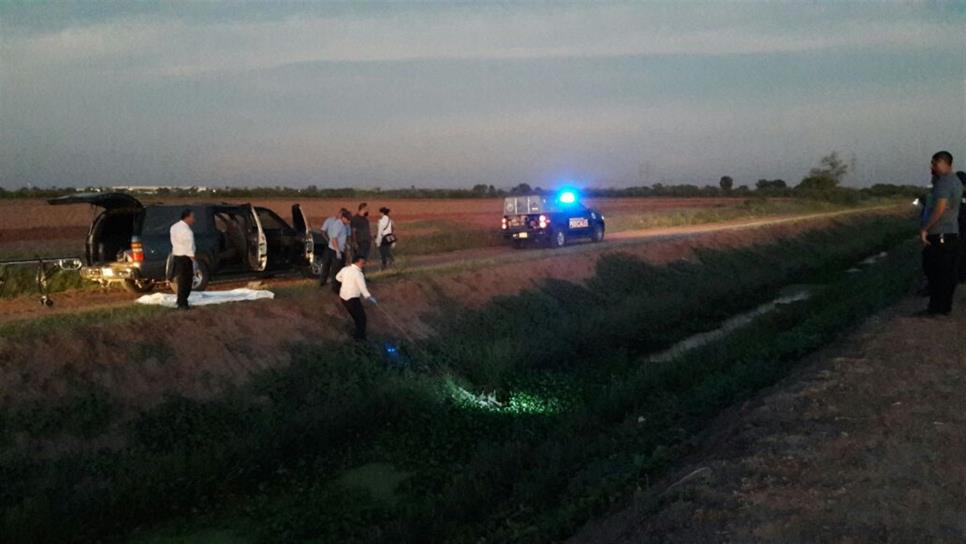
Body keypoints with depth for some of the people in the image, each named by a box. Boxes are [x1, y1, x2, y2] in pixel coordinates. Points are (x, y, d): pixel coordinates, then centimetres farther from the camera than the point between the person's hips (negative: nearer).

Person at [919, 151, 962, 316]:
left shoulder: (944, 182, -15)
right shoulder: (955, 181, 17)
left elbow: (940, 208, -24)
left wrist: (924, 228, -22)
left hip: (939, 235, -10)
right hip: (953, 233, 10)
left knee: (936, 273, -6)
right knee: (949, 273, 10)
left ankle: (936, 307, -4)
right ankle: (945, 306, 15)